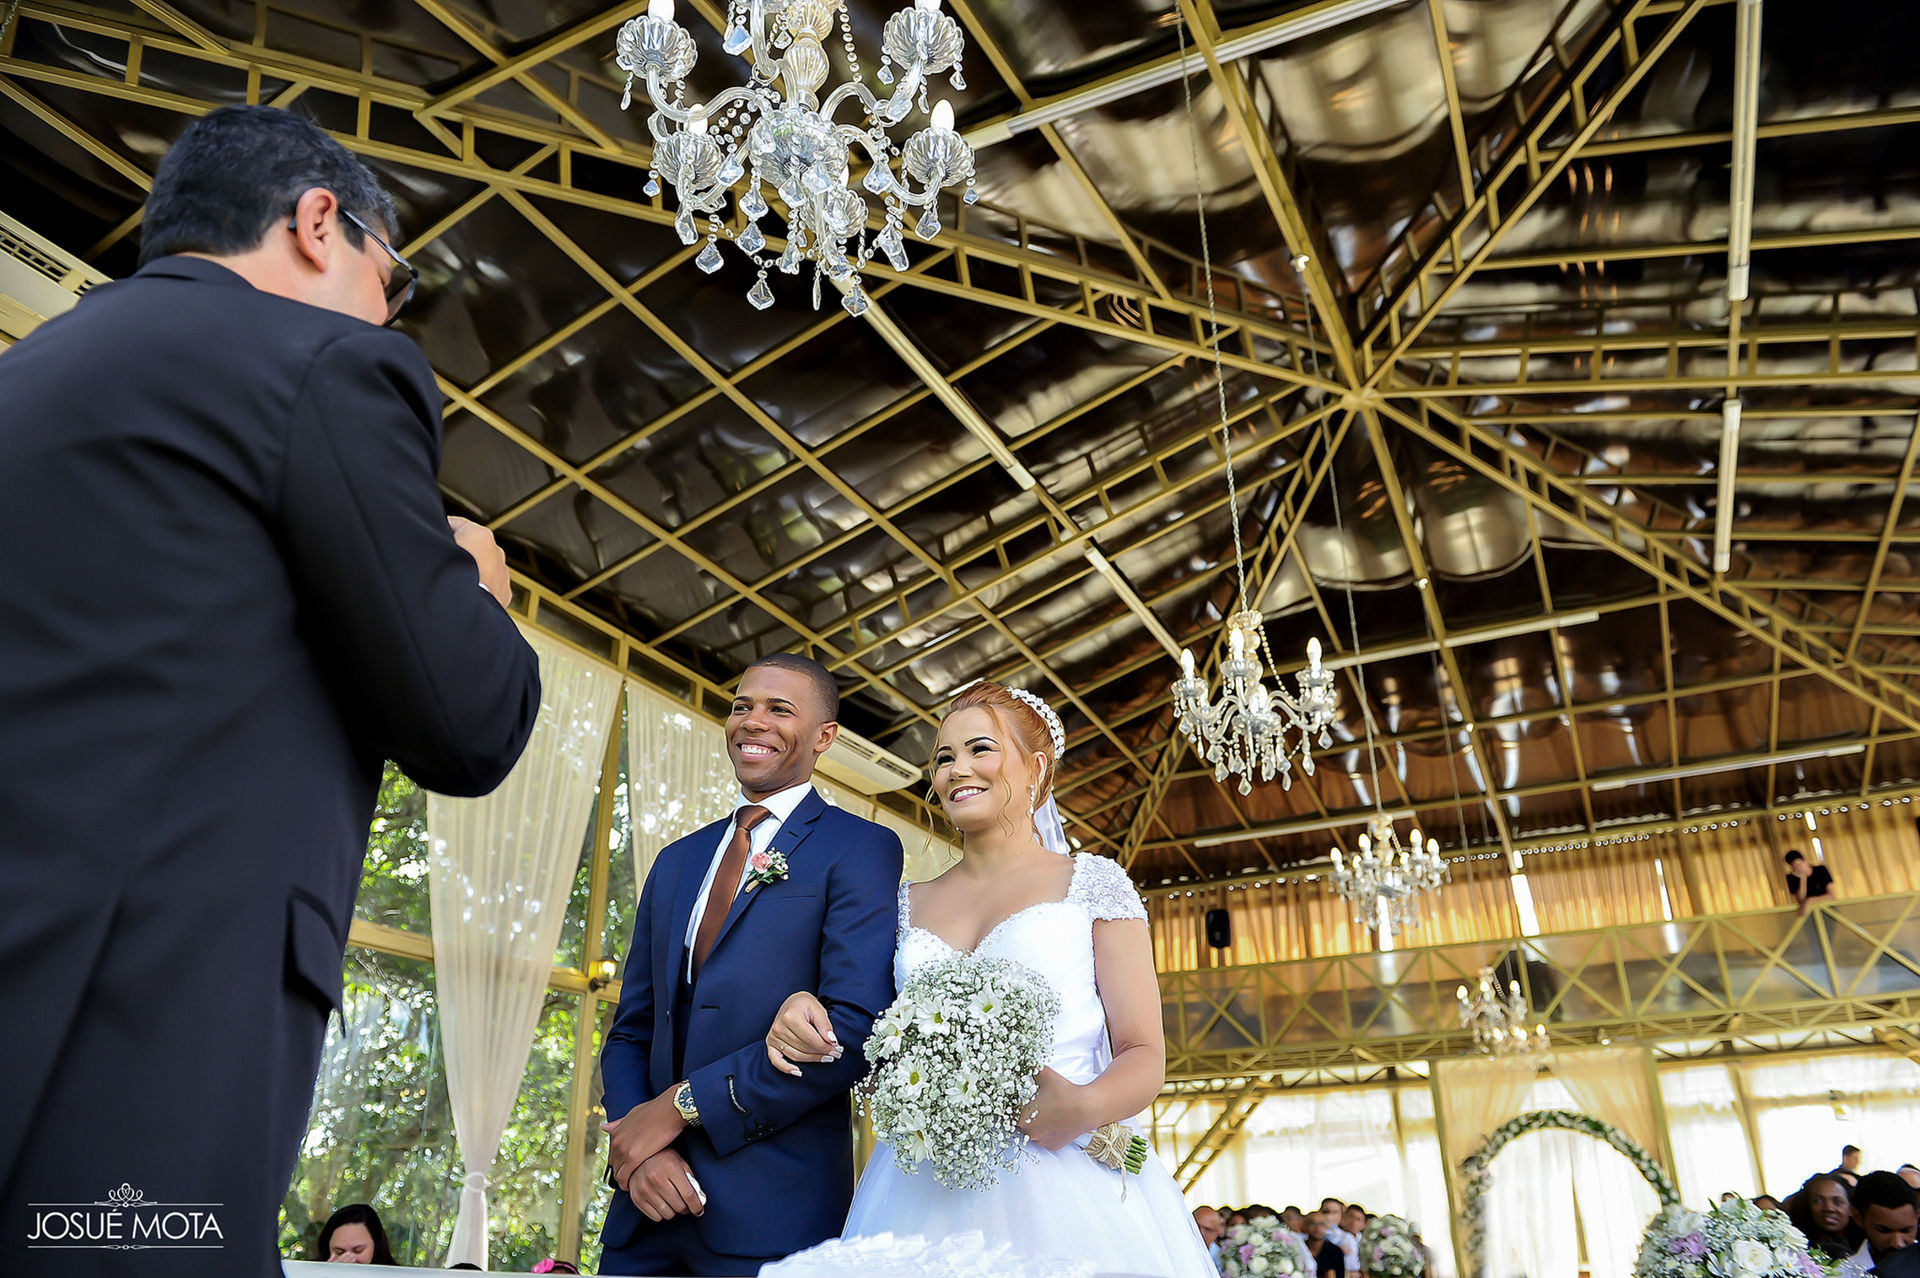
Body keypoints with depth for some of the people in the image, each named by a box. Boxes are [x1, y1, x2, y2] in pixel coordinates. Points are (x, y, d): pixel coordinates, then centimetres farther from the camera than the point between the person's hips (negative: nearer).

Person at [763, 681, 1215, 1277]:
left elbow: (1144, 1056, 0)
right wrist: (806, 1008, -2)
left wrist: (1084, 1107, -21)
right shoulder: (909, 903, 15)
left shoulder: (1093, 882, 4)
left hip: (1067, 1187, -3)